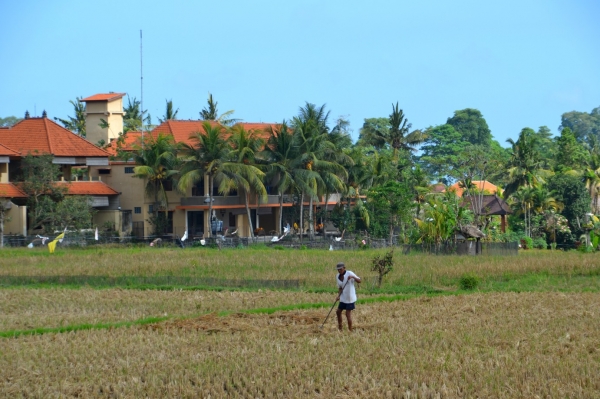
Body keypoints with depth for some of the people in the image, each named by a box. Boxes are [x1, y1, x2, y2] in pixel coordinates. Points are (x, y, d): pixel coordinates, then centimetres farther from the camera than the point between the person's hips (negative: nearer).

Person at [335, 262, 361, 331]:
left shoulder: (349, 273, -13)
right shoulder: (338, 276, 7)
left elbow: (359, 281, -18)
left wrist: (353, 277, -36)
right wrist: (338, 295, -4)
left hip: (350, 298, -8)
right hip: (343, 298, 8)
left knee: (348, 313, -6)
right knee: (338, 311, 13)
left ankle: (350, 330, 4)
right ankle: (339, 328, 27)